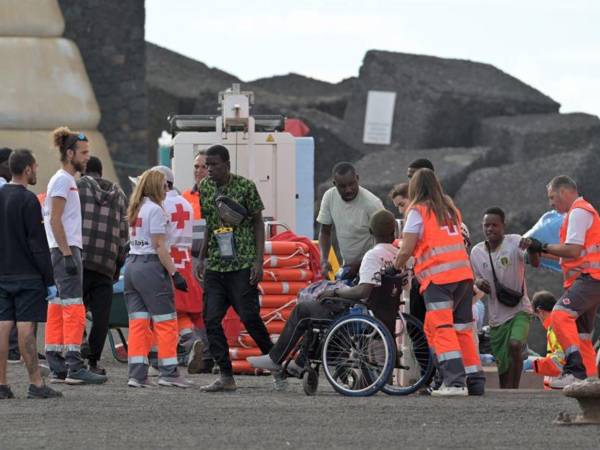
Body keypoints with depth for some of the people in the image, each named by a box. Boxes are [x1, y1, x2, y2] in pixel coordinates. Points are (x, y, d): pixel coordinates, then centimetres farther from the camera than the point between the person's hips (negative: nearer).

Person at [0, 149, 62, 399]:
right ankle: (35, 384, -6)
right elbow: (38, 244, -13)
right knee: (26, 328, -7)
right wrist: (49, 279, -10)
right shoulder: (27, 200, -12)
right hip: (27, 275, -6)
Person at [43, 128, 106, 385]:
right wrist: (68, 254, -22)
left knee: (58, 311, 8)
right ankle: (74, 368, -17)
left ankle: (57, 368, 8)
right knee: (74, 309, -13)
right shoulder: (62, 181, -10)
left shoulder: (68, 180, 20)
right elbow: (55, 221, -18)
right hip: (65, 251, -10)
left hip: (67, 251, 10)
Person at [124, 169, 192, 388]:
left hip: (132, 263, 8)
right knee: (166, 321, -1)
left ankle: (137, 374, 1)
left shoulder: (136, 210, 15)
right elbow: (160, 246, -13)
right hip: (150, 267, -8)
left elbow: (133, 240, 14)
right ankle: (169, 372, -1)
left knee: (138, 323, 5)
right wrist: (174, 273, -12)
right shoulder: (155, 210, -9)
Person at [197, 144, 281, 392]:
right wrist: (202, 258, 17)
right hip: (215, 266, 5)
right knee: (211, 320, -3)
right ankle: (226, 376, 2)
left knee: (249, 317, -9)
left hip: (242, 264, -5)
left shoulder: (245, 186, -7)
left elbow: (258, 223, -3)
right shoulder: (205, 188, 8)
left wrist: (258, 261, -10)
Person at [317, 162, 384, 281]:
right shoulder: (329, 197, -7)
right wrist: (324, 260, -11)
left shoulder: (372, 203, -21)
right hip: (347, 265, 5)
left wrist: (359, 264, -19)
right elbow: (325, 232, 4)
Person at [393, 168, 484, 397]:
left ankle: (455, 382, -19)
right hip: (463, 273, 6)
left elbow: (406, 250, -4)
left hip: (438, 277, -6)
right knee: (463, 329, 12)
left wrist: (394, 270, 14)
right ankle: (475, 380, 10)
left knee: (441, 330, -8)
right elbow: (461, 240, 17)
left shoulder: (418, 211, 1)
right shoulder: (451, 209, 21)